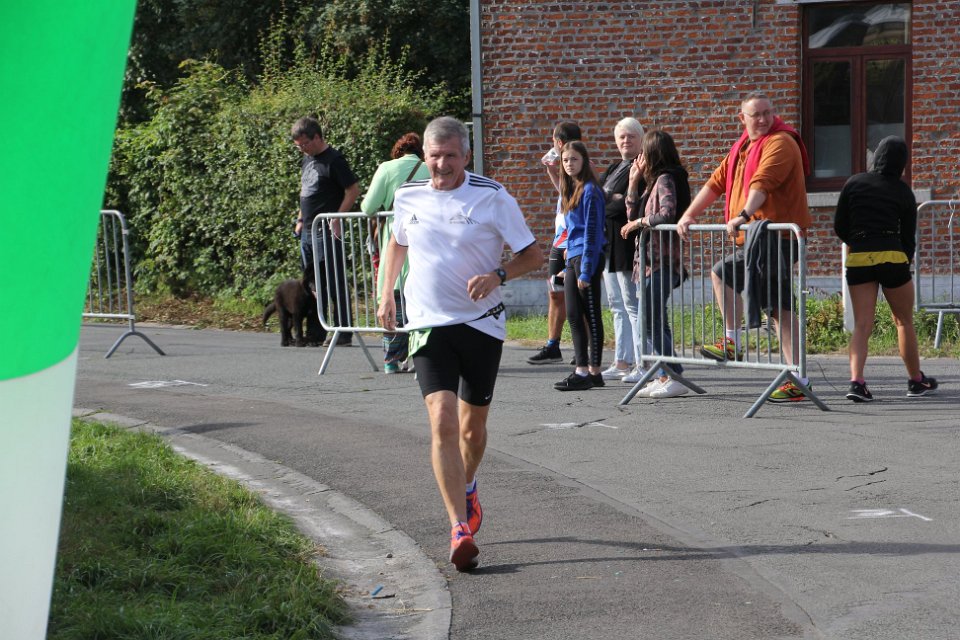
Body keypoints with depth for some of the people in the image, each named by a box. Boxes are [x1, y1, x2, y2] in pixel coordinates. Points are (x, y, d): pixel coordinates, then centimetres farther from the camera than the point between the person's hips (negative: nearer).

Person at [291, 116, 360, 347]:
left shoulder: (333, 160, -11)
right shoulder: (306, 160, 15)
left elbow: (353, 190, -13)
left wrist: (337, 220, -15)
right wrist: (300, 219, 19)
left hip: (327, 232, -9)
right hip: (308, 231, 9)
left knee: (335, 283, -6)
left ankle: (344, 332, -2)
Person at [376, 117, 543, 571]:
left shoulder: (492, 197, -7)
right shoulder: (408, 197, 3)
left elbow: (534, 255, -3)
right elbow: (396, 244, 24)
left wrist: (497, 275, -20)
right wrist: (386, 295, 16)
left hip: (482, 323, -1)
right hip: (428, 325, 1)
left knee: (473, 425, 10)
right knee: (442, 419, -16)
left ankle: (466, 491, 43)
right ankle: (460, 528, -18)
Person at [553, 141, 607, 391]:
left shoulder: (590, 190, -11)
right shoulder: (570, 189, 16)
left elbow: (591, 232, -15)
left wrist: (585, 271, -17)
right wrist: (568, 265, 17)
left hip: (587, 257, -9)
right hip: (572, 257, 9)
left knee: (591, 315, -4)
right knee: (574, 315, 8)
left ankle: (592, 372, -1)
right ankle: (582, 370, 13)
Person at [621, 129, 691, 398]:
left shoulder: (665, 179, -11)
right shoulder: (655, 180, 18)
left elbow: (667, 214, -26)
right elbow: (633, 214, 19)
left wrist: (639, 222, -13)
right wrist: (633, 183, 14)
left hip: (660, 262, -10)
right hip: (650, 261, 10)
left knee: (650, 323, -11)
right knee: (655, 323, 11)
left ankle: (675, 377, -11)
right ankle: (664, 377, 14)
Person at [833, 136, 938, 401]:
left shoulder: (854, 183, 4)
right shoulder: (904, 193, 3)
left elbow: (839, 228, 5)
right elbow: (909, 237, 6)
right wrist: (905, 263, 22)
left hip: (857, 260, 1)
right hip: (892, 257, -1)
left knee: (862, 325, 2)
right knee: (904, 321, 14)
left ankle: (856, 381, -17)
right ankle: (916, 381, 26)